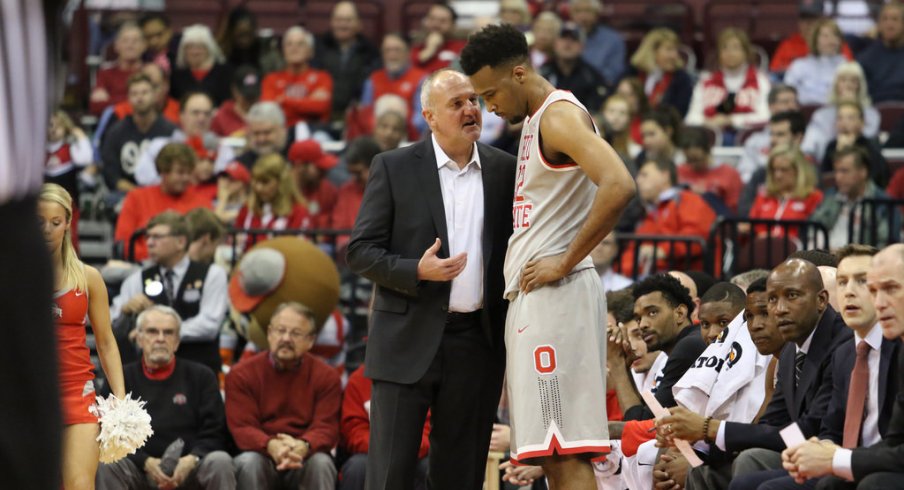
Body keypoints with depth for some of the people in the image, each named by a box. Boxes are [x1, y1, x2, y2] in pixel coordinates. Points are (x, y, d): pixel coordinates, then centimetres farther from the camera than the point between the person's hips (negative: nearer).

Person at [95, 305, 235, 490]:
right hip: (140, 468, 0)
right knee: (106, 465, -30)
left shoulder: (201, 376, 13)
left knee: (220, 461, -30)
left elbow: (214, 433, 5)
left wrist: (191, 460, -16)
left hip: (189, 467, 0)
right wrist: (147, 462, -15)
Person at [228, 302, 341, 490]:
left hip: (305, 456, 0)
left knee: (321, 463, -32)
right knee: (248, 462, -33)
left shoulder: (326, 376, 3)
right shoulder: (241, 374, 1)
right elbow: (242, 427, -8)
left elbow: (326, 427, -7)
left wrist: (302, 446, -33)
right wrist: (272, 446, -33)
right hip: (261, 455, 0)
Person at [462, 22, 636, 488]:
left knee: (567, 452, -13)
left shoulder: (560, 115, -11)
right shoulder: (533, 122, 20)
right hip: (529, 297, 10)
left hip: (555, 294, -10)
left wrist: (565, 262, -20)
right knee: (548, 453, 8)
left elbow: (618, 186, -27)